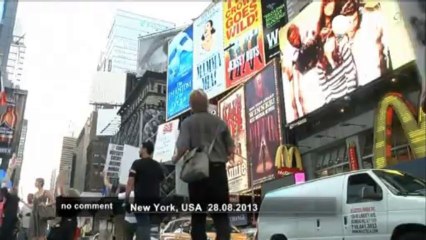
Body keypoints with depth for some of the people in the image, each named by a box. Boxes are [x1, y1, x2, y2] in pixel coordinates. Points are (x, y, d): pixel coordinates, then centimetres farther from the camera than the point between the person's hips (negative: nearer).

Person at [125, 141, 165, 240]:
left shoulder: (137, 163, -6)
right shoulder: (158, 166, 11)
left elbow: (130, 183, -11)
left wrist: (126, 198, -7)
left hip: (141, 199, -5)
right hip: (154, 199, 5)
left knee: (143, 224, -4)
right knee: (147, 224, 16)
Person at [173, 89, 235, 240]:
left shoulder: (188, 122, -1)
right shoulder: (219, 122, 6)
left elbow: (183, 147, -13)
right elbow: (231, 149, 4)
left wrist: (176, 159, 7)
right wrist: (228, 157, 26)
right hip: (218, 170, 2)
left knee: (198, 214, 9)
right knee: (221, 213, 7)